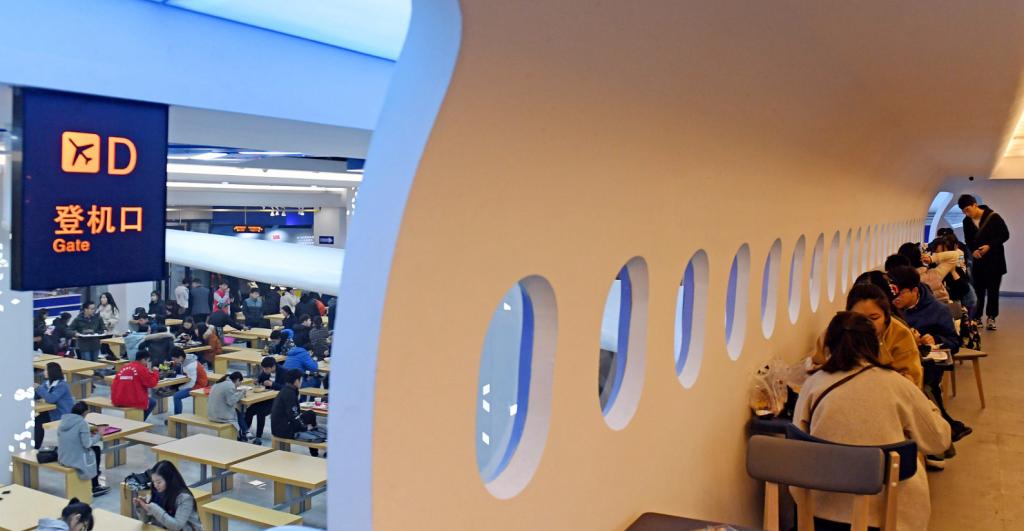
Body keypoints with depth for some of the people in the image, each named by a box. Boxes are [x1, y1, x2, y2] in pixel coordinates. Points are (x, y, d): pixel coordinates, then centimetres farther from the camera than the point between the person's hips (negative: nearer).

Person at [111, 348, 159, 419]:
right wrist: (155, 372, 13)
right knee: (152, 402, 23)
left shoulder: (124, 367, 10)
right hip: (134, 402, -7)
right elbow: (152, 383, -6)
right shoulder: (142, 369, -8)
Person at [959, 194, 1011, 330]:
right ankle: (976, 317, 9)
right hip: (978, 260, 4)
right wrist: (973, 251, -12)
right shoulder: (967, 222, 0)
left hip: (994, 259, -4)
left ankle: (991, 317, 7)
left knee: (992, 290, 0)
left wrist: (989, 246, -20)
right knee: (978, 290, 4)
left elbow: (1005, 235, -8)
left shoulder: (993, 217, -13)